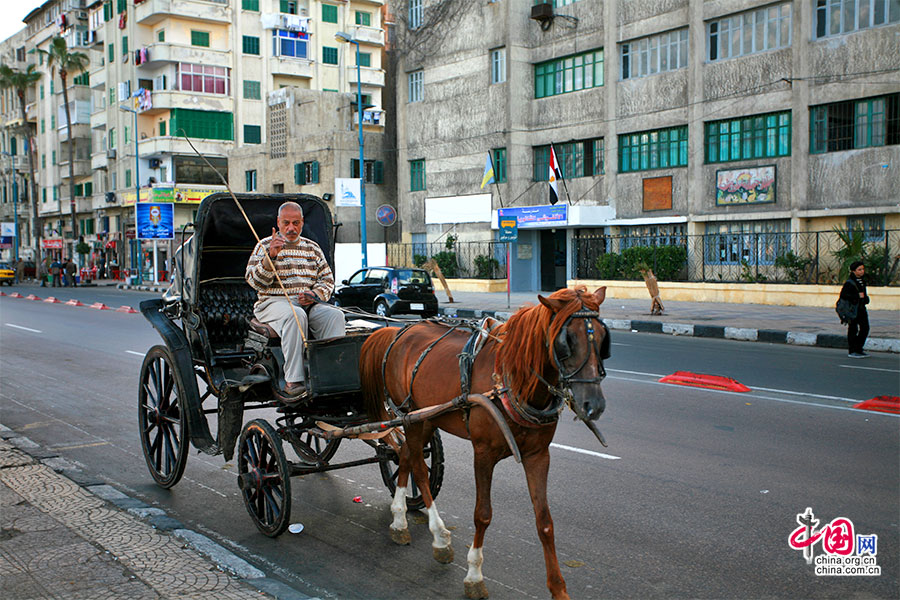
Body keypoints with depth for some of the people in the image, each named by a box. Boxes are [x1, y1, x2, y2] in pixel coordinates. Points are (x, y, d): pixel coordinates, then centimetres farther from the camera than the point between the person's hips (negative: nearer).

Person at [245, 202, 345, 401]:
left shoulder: (312, 247, 21)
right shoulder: (265, 246, 9)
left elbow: (328, 279, 19)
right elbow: (255, 281, -3)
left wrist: (315, 294, -3)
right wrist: (271, 256, -18)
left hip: (309, 304, 4)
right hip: (274, 302, -4)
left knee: (335, 315, -26)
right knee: (295, 315, -38)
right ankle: (293, 381, -40)